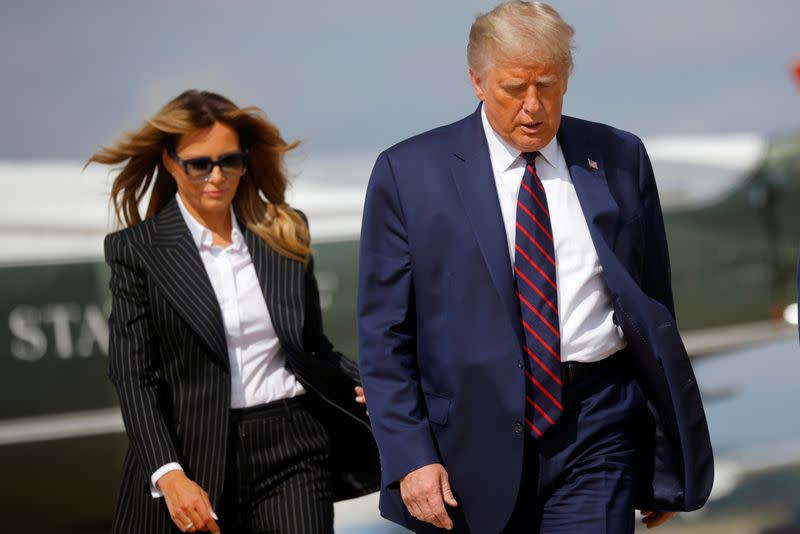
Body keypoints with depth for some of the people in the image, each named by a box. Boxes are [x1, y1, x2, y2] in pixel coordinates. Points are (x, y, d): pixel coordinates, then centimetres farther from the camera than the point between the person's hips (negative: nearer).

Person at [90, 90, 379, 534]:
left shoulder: (284, 234, 10)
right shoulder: (137, 250, 1)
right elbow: (133, 376, -4)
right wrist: (169, 475, -15)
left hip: (291, 450, 2)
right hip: (195, 457, -2)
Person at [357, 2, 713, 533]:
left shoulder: (619, 159, 7)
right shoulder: (409, 172, 0)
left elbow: (655, 311, 11)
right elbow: (383, 335, 0)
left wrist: (666, 464, 12)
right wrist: (410, 458, -10)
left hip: (597, 431, 1)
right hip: (477, 435, 0)